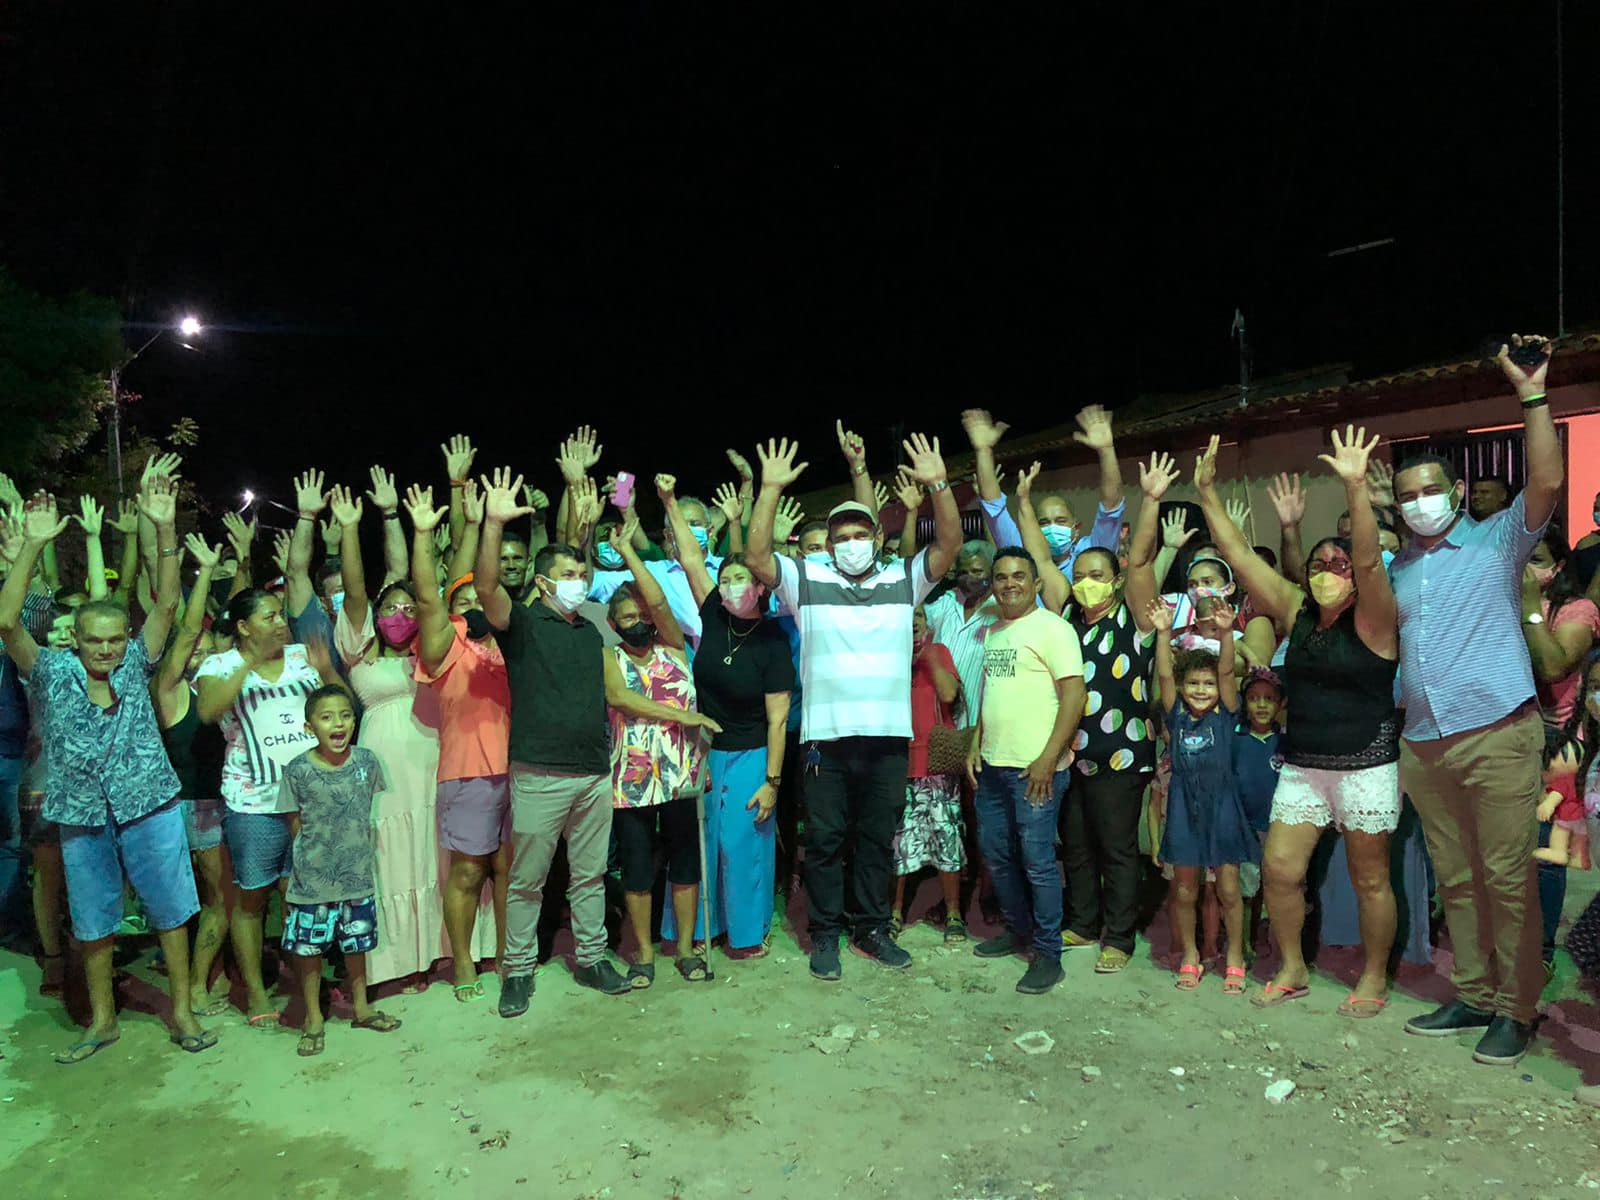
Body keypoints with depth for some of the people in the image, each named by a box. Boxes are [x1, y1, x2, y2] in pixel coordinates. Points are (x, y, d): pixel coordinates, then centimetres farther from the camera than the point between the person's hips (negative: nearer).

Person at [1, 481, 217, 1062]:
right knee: (92, 925, 13)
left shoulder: (134, 666, 2)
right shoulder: (52, 672, 0)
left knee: (172, 912, 5)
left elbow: (166, 603, -7)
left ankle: (182, 1012, 19)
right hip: (83, 819, 0)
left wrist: (164, 529, -17)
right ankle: (102, 1021, 31)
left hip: (150, 810, 0)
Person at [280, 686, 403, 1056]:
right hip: (312, 879, -2)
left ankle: (361, 1007, 36)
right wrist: (314, 853, -4)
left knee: (356, 944, 17)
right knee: (308, 948, 8)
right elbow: (296, 823, -3)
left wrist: (357, 849, 6)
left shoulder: (367, 761, -7)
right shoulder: (298, 770, -13)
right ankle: (313, 1020, 26)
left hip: (357, 876, 2)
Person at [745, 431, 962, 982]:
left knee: (878, 839, 13)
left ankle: (871, 929, 28)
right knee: (825, 841, 7)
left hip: (889, 736, 2)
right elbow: (756, 556, -9)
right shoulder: (808, 582, 3)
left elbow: (949, 544, -3)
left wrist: (939, 485, -16)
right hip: (826, 737, -1)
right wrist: (770, 489, -16)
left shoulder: (904, 581, 7)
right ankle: (825, 934, 21)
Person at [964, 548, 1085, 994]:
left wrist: (1047, 760, -18)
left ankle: (1047, 953, 10)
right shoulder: (993, 633, 16)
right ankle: (1018, 929, 32)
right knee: (996, 853, 14)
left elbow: (1073, 696, -15)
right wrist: (975, 747, 13)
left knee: (1037, 860, -3)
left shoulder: (1051, 628, -9)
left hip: (1035, 768, -8)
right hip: (992, 765, 8)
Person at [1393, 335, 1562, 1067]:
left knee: (1507, 877, -3)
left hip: (1498, 737, -5)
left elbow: (1546, 482, -12)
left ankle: (1515, 1011, 8)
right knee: (1455, 880, 11)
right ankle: (1472, 997, 22)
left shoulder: (1498, 540, 3)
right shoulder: (1397, 570, 17)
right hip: (1424, 745, 5)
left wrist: (1532, 394, -15)